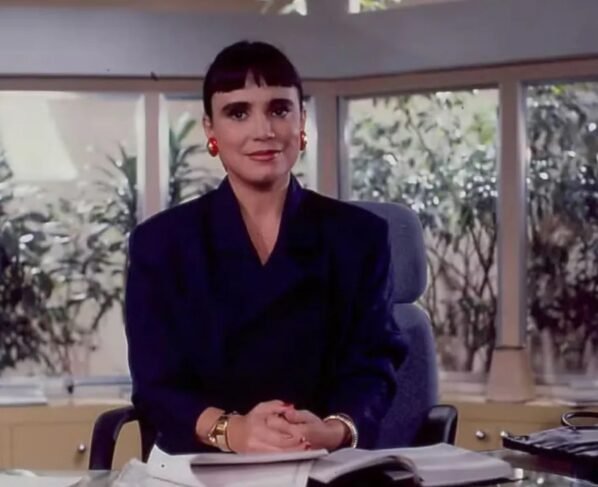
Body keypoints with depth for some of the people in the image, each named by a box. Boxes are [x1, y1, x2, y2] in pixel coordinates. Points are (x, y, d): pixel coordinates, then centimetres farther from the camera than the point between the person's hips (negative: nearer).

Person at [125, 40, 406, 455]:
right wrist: (229, 430, -24)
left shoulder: (359, 235, 7)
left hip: (329, 467, 1)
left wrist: (333, 430, -23)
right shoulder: (160, 242, 4)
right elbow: (158, 384, -3)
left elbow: (373, 366, -1)